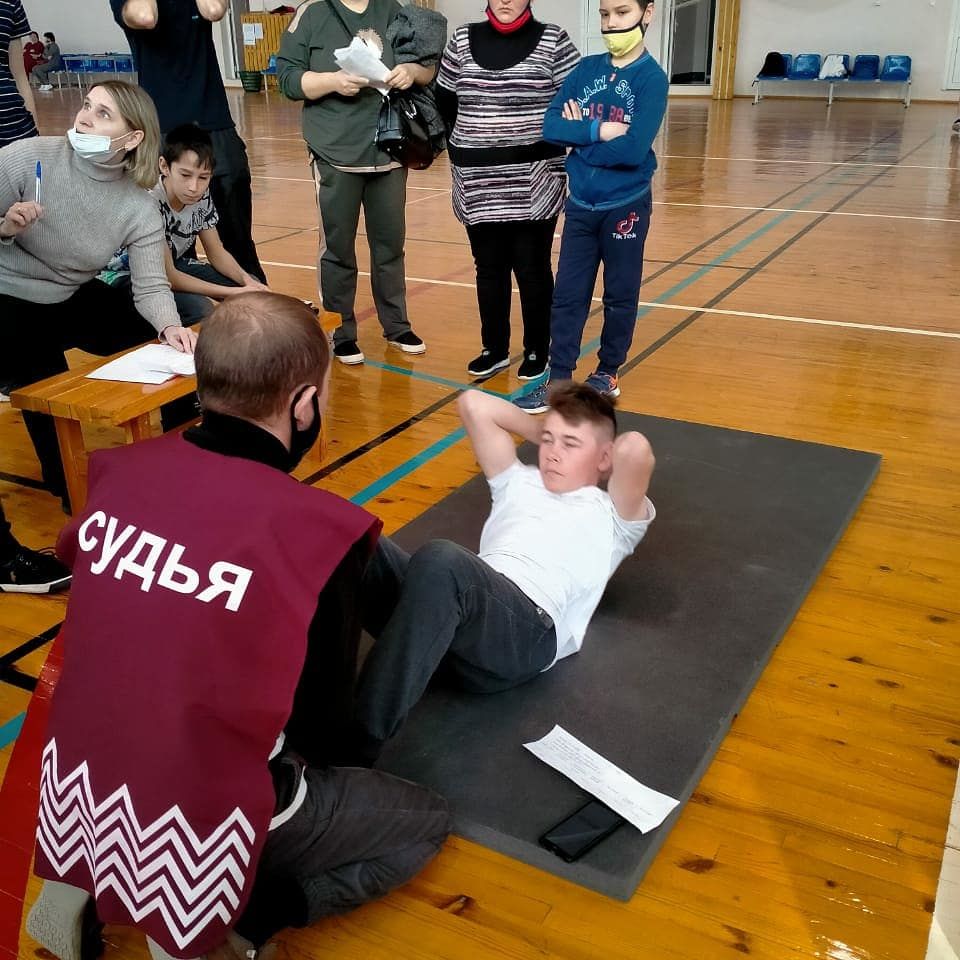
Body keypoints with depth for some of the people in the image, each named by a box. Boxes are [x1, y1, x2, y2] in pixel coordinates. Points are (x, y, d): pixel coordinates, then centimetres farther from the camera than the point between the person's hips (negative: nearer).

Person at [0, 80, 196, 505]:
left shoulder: (140, 207, -14)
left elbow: (151, 285, -18)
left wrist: (169, 326, -38)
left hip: (74, 298, 4)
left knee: (173, 347, -4)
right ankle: (68, 486, 14)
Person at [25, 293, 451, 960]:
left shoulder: (118, 471, -8)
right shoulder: (316, 529, -23)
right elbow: (321, 703, -8)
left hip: (78, 788, 6)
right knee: (427, 823, 16)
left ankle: (87, 884, 19)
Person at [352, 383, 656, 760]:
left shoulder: (613, 515, 20)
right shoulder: (519, 482, 36)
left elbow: (635, 450, -2)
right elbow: (474, 404, 34)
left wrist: (609, 450, 20)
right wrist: (542, 433, 38)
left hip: (528, 630, -5)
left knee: (440, 560, -39)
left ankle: (356, 746, -38)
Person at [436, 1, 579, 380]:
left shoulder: (553, 40, 0)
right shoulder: (463, 40, 9)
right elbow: (445, 101, 16)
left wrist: (552, 146, -6)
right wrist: (465, 145, 10)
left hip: (534, 182, -3)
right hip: (479, 183, 3)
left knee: (532, 268, 3)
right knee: (488, 268, 9)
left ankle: (537, 351, 17)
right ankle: (494, 348, 22)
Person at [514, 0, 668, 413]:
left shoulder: (652, 78, -10)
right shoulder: (586, 69, 3)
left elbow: (632, 150, -21)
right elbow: (551, 127, -6)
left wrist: (579, 137, -11)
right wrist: (599, 130, -18)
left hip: (626, 206, -4)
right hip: (580, 205, 4)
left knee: (620, 296, 10)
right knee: (567, 295, 5)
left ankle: (608, 372, 25)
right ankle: (559, 380, 12)